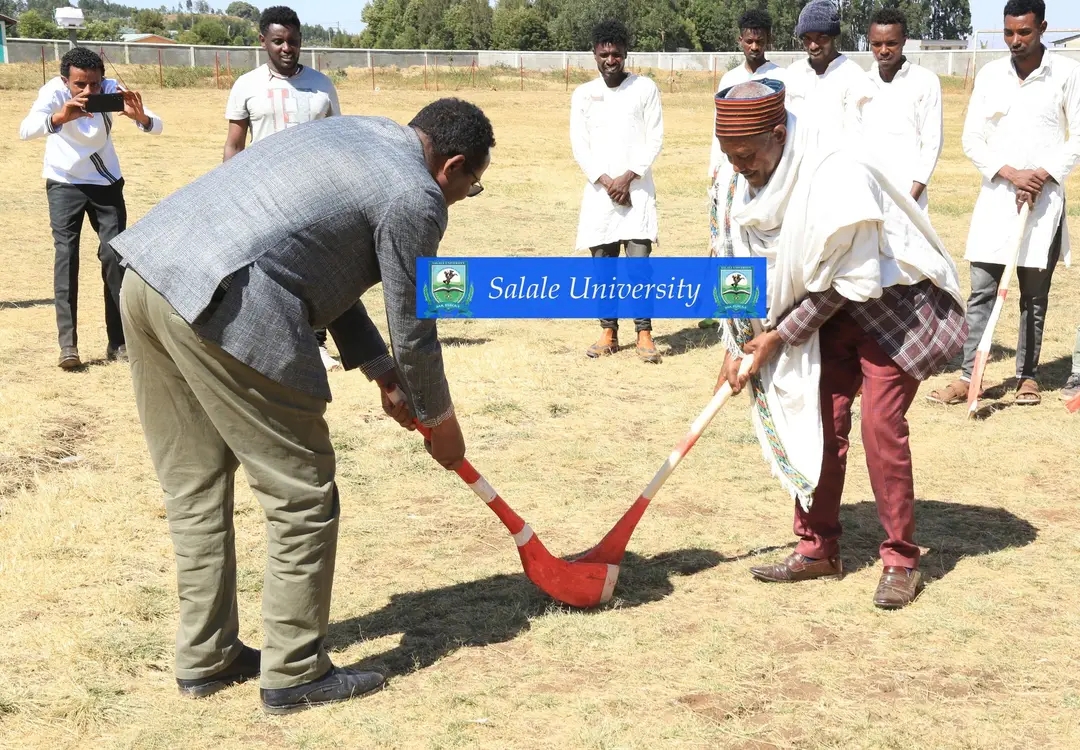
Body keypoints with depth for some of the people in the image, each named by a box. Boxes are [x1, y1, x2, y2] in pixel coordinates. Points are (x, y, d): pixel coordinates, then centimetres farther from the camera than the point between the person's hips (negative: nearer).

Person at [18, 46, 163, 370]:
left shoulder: (112, 89, -20)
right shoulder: (54, 91, -25)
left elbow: (157, 127, -24)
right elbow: (25, 130, -41)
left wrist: (140, 117, -47)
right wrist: (59, 118, -61)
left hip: (107, 182, 2)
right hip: (64, 183, -2)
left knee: (115, 255, -4)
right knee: (66, 254, -14)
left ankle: (119, 342, 4)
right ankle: (67, 344, -13)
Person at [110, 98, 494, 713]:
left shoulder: (357, 133, 23)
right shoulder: (415, 197, -4)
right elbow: (414, 331, 3)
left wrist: (380, 371, 27)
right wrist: (441, 423, 21)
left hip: (149, 268, 10)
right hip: (224, 306, -10)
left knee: (195, 489, 19)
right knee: (303, 496, 5)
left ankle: (206, 658, 30)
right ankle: (294, 674, 15)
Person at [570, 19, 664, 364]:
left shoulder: (645, 88, 2)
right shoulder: (583, 94, 7)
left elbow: (655, 139, -1)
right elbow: (579, 145, 3)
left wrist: (628, 177, -10)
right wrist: (606, 181, -8)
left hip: (637, 188, -2)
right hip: (599, 189, 2)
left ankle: (644, 334, -5)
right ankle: (609, 333, 13)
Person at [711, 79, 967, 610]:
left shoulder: (838, 176, -32)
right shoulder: (744, 183, -10)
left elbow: (846, 283, -24)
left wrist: (778, 336, -17)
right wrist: (737, 346, -1)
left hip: (892, 303, -6)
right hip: (829, 308, 7)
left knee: (880, 425, -12)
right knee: (821, 422, 3)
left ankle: (901, 560, 1)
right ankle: (818, 548, 16)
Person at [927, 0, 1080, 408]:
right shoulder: (989, 75, 5)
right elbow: (971, 140, 4)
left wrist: (1041, 176, -11)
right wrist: (1011, 174, -10)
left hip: (1043, 198, -2)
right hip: (995, 195, 2)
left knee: (1035, 295, 6)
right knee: (981, 291, -1)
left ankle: (1028, 375, 16)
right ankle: (968, 376, 0)